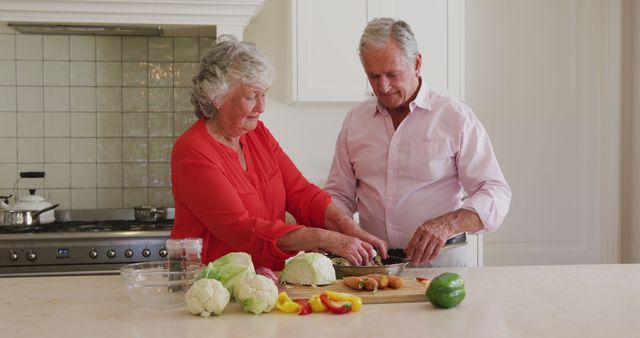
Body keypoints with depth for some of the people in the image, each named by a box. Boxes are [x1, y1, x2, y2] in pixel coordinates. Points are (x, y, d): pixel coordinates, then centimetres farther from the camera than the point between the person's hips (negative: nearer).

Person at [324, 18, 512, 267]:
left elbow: (496, 193, -5)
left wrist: (447, 225, -22)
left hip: (440, 260, -3)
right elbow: (339, 195, 18)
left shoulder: (456, 117, 0)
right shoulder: (355, 120, 11)